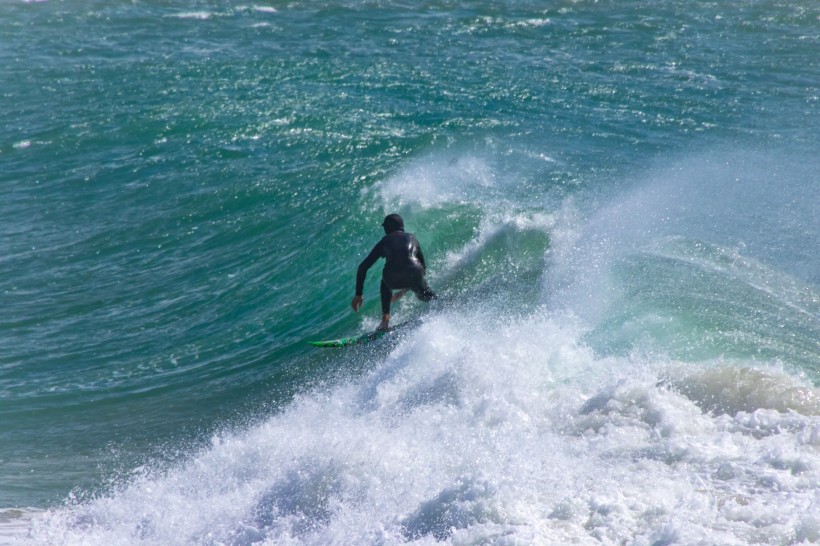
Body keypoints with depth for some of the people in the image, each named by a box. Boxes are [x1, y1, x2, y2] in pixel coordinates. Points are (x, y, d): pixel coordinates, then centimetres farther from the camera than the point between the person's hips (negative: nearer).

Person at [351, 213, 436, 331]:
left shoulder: (384, 242, 25)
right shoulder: (412, 238, 30)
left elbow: (363, 267, 20)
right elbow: (423, 266, 38)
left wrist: (358, 294, 25)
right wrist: (406, 289, 49)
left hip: (392, 279, -2)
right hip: (414, 275, 2)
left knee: (385, 283, 34)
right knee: (426, 295, 34)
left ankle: (385, 320, 22)